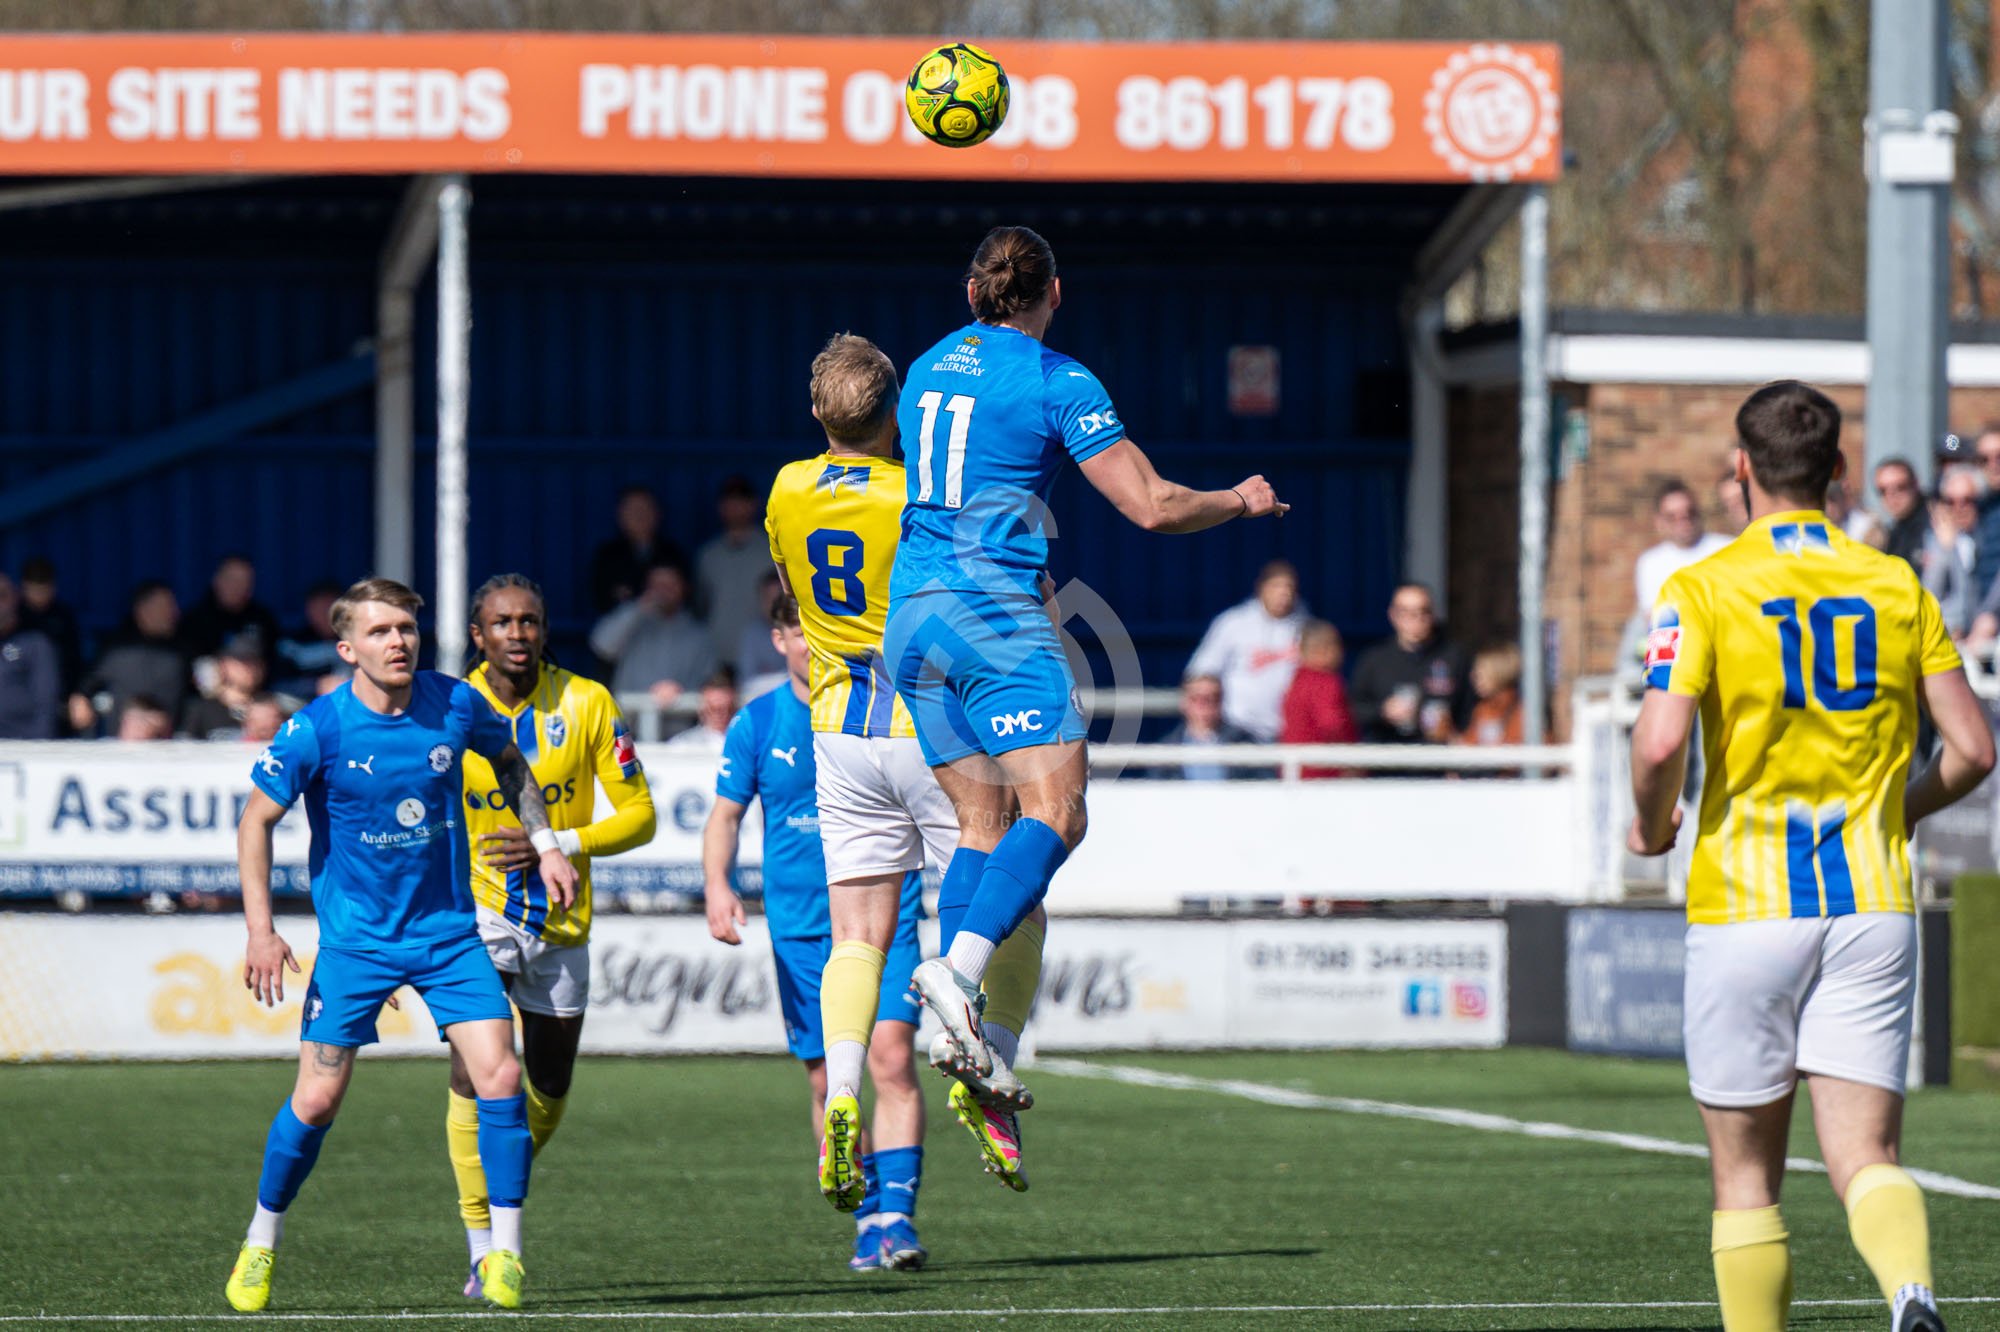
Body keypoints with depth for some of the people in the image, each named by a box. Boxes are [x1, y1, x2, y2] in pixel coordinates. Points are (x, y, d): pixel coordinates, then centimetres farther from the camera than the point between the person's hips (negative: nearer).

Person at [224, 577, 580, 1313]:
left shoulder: (455, 704, -5)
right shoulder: (317, 729, -14)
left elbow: (509, 760, 17)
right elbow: (257, 819, -5)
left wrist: (546, 845, 11)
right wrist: (261, 929, -11)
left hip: (449, 930, 2)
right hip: (355, 940, -2)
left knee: (500, 1074, -12)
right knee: (317, 1098, -5)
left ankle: (505, 1252, -2)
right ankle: (261, 1244, 17)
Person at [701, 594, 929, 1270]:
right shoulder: (757, 723, 3)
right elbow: (725, 813, 9)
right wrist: (716, 885, -8)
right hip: (800, 928, 2)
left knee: (891, 1057, -18)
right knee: (827, 1081, 4)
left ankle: (897, 1214, -18)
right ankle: (867, 1219, 17)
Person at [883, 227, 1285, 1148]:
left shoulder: (926, 371, 17)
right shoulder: (1057, 382, -4)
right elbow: (1153, 507, -5)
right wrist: (1240, 501, 13)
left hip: (912, 616, 7)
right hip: (995, 612, -7)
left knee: (981, 824, 10)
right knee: (1054, 811, -11)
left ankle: (965, 1037, -2)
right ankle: (960, 967, -33)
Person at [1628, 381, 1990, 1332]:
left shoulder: (1702, 589, -5)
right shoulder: (1896, 586, 7)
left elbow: (1661, 741, -17)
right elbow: (1972, 748, 5)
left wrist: (1652, 826, 3)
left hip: (1746, 904, -2)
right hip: (1873, 903, 2)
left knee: (1744, 1175, 9)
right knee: (1865, 1158, -3)